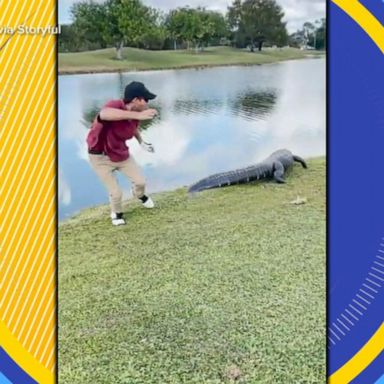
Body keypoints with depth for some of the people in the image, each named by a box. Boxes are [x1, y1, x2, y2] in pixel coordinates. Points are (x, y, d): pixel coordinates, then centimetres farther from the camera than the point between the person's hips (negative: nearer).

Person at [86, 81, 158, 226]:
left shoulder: (135, 114, -14)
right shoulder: (114, 105, -34)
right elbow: (104, 114, -62)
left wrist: (141, 141, 3)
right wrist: (137, 115, -66)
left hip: (122, 154, 6)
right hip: (100, 157, -5)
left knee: (140, 181, 11)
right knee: (116, 193, -1)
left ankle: (140, 195, 49)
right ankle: (116, 213, 34)